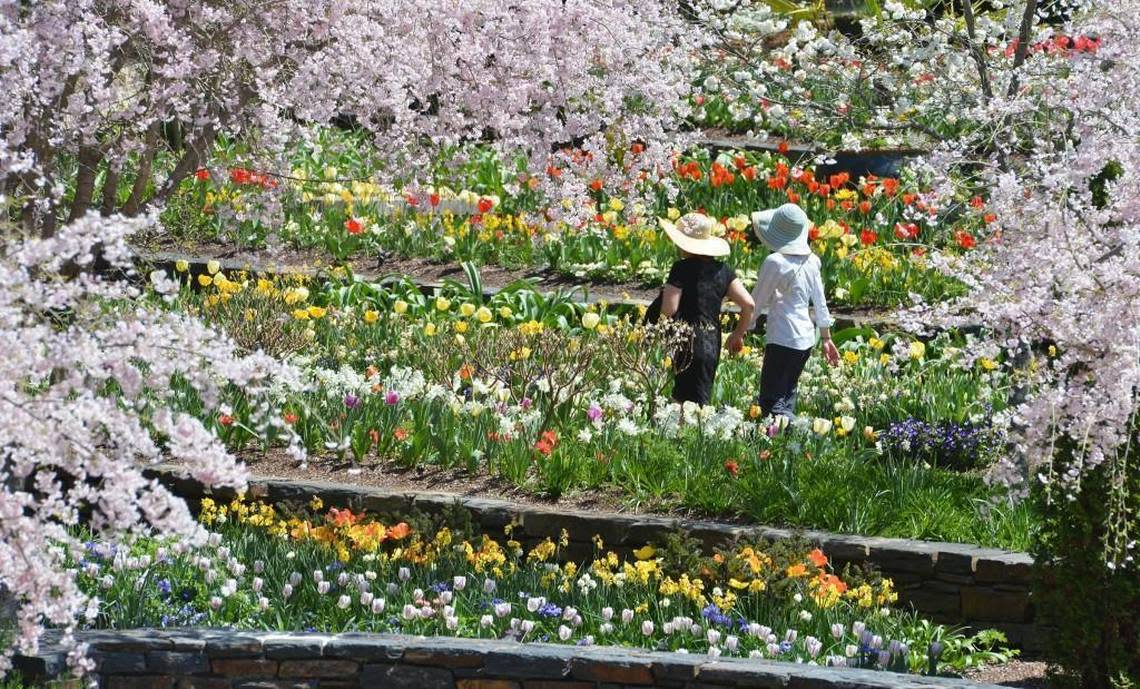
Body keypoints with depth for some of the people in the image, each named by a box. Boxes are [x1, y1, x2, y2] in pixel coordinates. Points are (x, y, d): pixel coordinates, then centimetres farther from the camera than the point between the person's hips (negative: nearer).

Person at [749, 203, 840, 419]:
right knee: (787, 396, 18)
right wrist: (826, 338, 24)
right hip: (807, 338, 8)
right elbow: (820, 302, 14)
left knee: (771, 402, -7)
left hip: (782, 340, -8)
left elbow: (757, 301, -7)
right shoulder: (811, 261, 5)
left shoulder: (775, 262, -15)